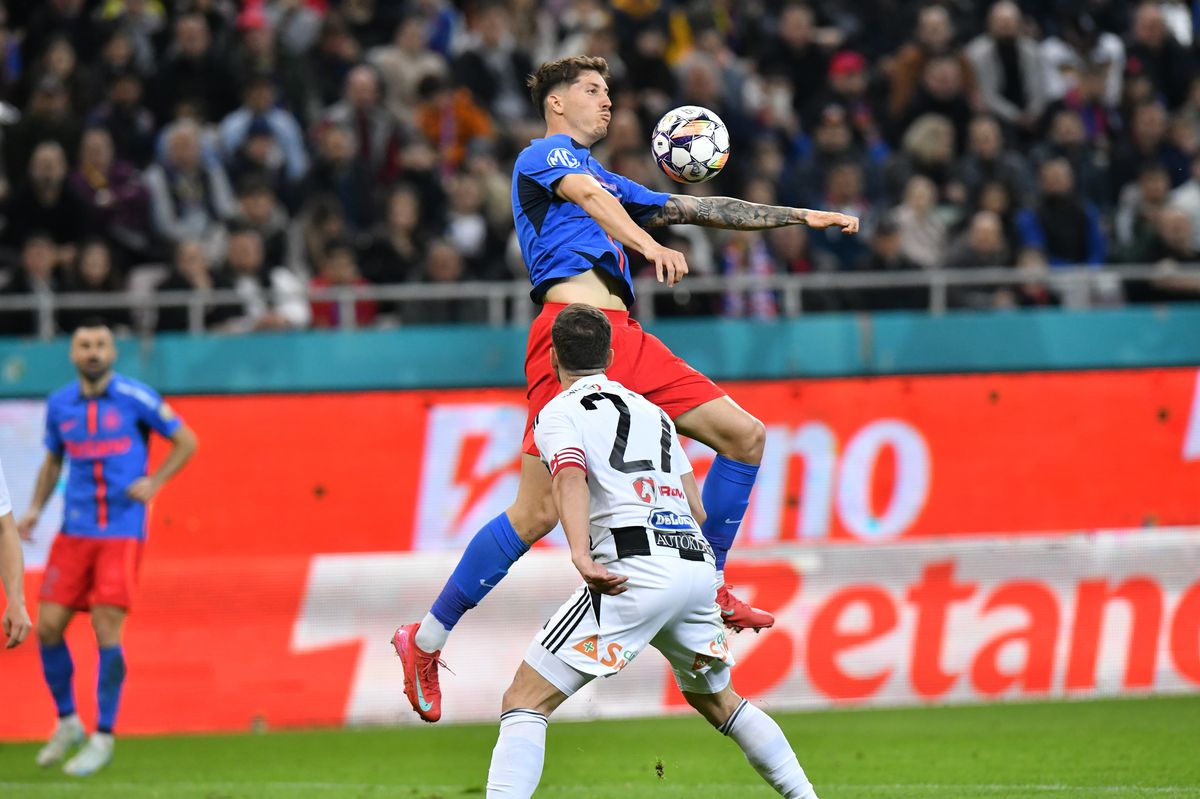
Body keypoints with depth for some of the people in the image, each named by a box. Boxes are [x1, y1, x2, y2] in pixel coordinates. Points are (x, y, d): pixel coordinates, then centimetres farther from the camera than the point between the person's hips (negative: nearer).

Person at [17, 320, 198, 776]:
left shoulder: (135, 398, -4)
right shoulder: (59, 405, 8)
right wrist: (36, 508, 9)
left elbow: (186, 442, 5)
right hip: (74, 531, 4)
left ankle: (103, 738, 2)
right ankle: (67, 723, 19)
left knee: (107, 632, -10)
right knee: (48, 626, -2)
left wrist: (154, 482, -9)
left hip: (122, 531, -4)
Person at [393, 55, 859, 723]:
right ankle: (428, 640, -8)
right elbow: (590, 196, -12)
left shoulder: (612, 183, 33)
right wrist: (651, 246, -31)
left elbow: (701, 210, 36)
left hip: (625, 340, 8)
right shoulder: (546, 153, 9)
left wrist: (800, 218, 33)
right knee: (539, 511, -16)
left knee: (746, 437, 4)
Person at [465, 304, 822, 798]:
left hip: (637, 569, -6)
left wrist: (581, 555, -29)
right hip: (699, 566, 6)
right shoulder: (651, 411, 27)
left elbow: (570, 479, -14)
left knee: (525, 701, -6)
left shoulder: (558, 413, 8)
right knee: (717, 699, 30)